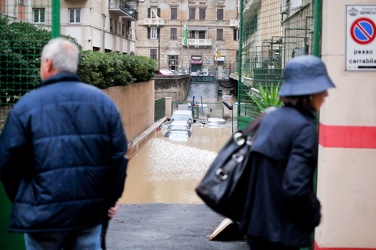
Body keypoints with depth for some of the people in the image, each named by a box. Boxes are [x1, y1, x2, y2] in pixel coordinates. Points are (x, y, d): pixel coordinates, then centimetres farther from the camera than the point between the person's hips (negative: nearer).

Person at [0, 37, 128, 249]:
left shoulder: (27, 105, -7)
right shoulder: (103, 101, 2)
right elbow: (119, 155, 2)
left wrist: (21, 202, 11)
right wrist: (111, 199, 13)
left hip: (43, 214, -3)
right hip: (91, 212, 3)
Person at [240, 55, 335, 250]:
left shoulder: (272, 117, 6)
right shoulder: (305, 128, -18)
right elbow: (295, 186, -26)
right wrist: (314, 215, -8)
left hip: (256, 224, 8)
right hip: (281, 232, -8)